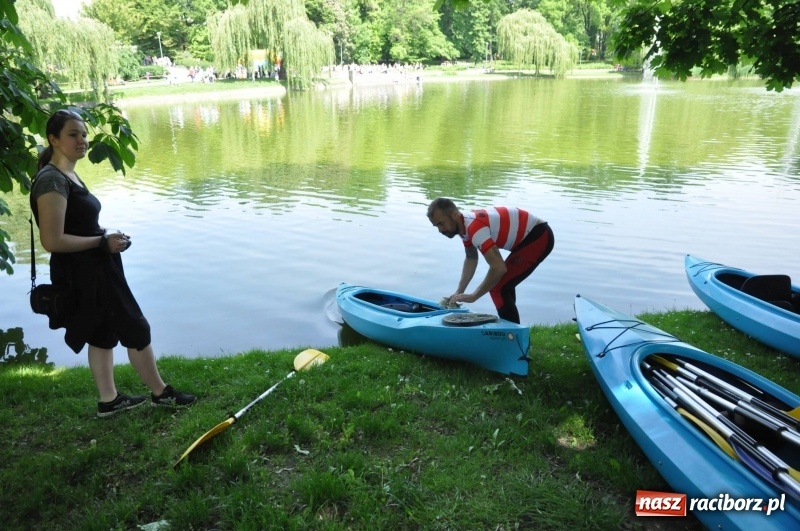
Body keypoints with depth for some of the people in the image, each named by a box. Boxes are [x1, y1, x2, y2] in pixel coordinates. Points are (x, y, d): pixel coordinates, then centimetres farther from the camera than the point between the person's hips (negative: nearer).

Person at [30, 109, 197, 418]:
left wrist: (106, 236, 6)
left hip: (93, 271, 10)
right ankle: (160, 392, 19)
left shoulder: (67, 175, 11)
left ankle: (109, 401, 31)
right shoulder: (52, 180, -21)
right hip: (83, 276, -10)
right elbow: (52, 240, -26)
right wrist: (102, 242, -18)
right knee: (136, 331, 2)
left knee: (104, 334, 18)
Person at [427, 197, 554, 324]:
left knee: (498, 288, -10)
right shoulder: (465, 224, 2)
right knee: (503, 285, 21)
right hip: (529, 236, 10)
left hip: (539, 237, -10)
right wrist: (459, 292, 5)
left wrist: (473, 296, -25)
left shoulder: (475, 227, -28)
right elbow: (471, 259, 15)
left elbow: (498, 268, -34)